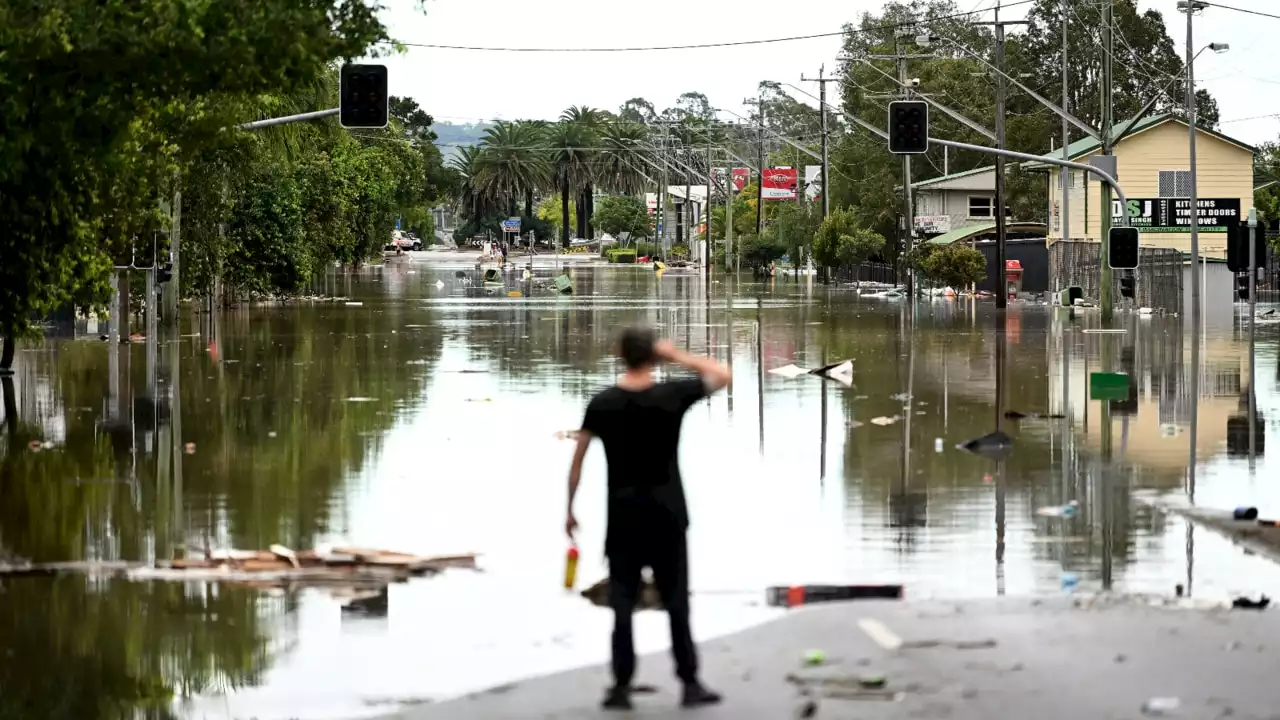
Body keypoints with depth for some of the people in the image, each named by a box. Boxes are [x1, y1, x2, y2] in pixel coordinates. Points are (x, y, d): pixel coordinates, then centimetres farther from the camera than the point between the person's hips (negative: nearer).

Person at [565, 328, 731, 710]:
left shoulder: (602, 404, -3)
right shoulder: (672, 396, -7)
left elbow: (577, 460, -1)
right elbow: (722, 375, 6)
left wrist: (570, 510, 7)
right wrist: (676, 356, 2)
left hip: (623, 516, 1)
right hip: (667, 514, -1)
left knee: (623, 602, 5)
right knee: (676, 600, 5)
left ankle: (622, 686, 3)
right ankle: (690, 683, 5)